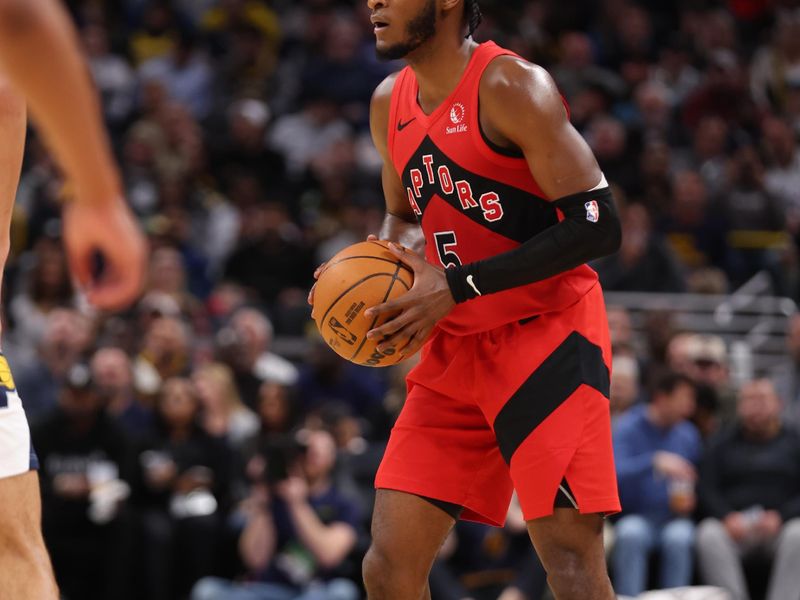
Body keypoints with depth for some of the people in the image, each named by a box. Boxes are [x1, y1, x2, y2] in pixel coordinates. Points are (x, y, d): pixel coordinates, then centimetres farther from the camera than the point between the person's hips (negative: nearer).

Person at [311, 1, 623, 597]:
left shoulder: (511, 86, -16)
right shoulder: (389, 104, 8)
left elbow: (598, 226, -21)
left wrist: (456, 287, -21)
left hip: (548, 333, -7)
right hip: (454, 349, 7)